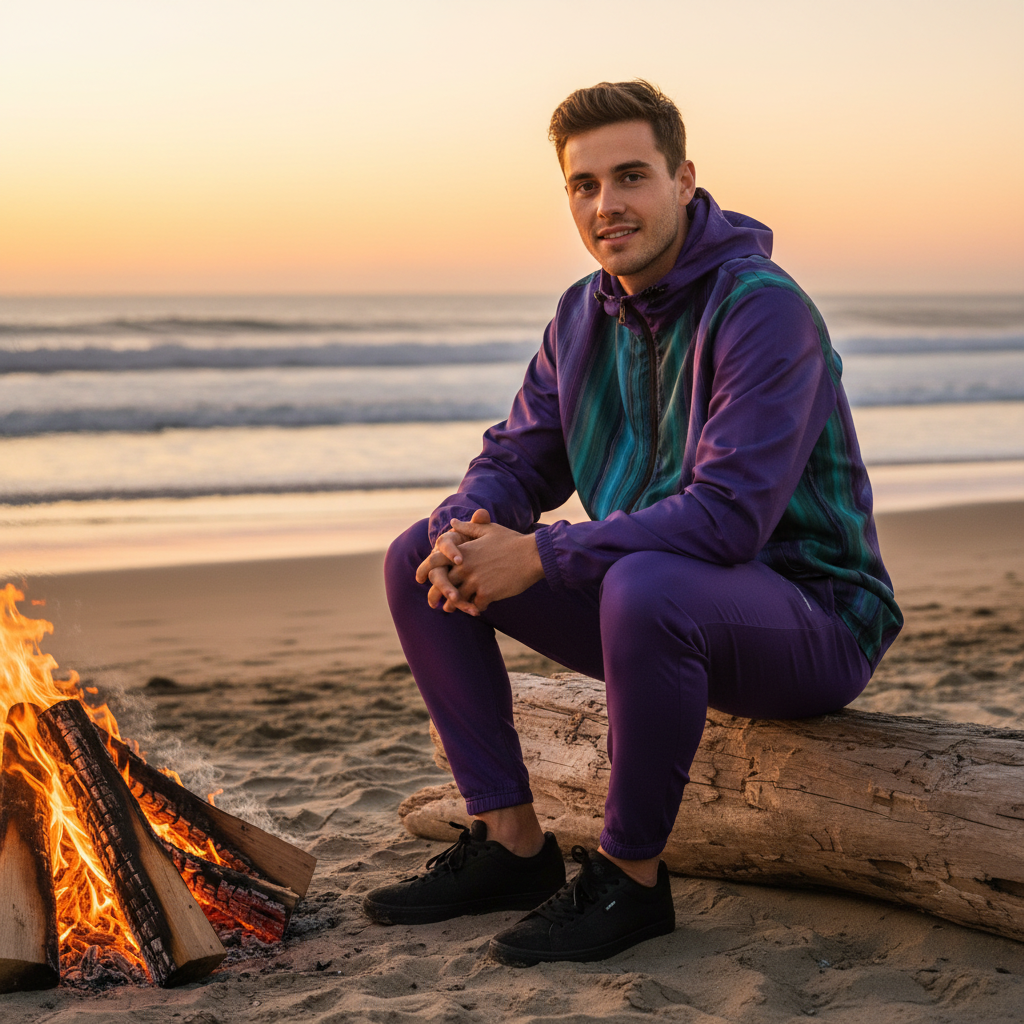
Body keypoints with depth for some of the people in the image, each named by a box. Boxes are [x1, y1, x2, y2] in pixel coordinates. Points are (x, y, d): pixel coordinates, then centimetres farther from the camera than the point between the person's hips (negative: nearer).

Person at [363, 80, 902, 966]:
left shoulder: (763, 308, -21)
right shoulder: (586, 314, 5)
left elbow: (730, 514, -31)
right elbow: (518, 458, 9)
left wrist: (538, 557, -29)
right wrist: (466, 528, -16)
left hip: (814, 615, -8)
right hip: (661, 606, 8)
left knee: (646, 585, -41)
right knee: (418, 559, 0)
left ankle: (630, 877, -19)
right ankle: (512, 843, 2)